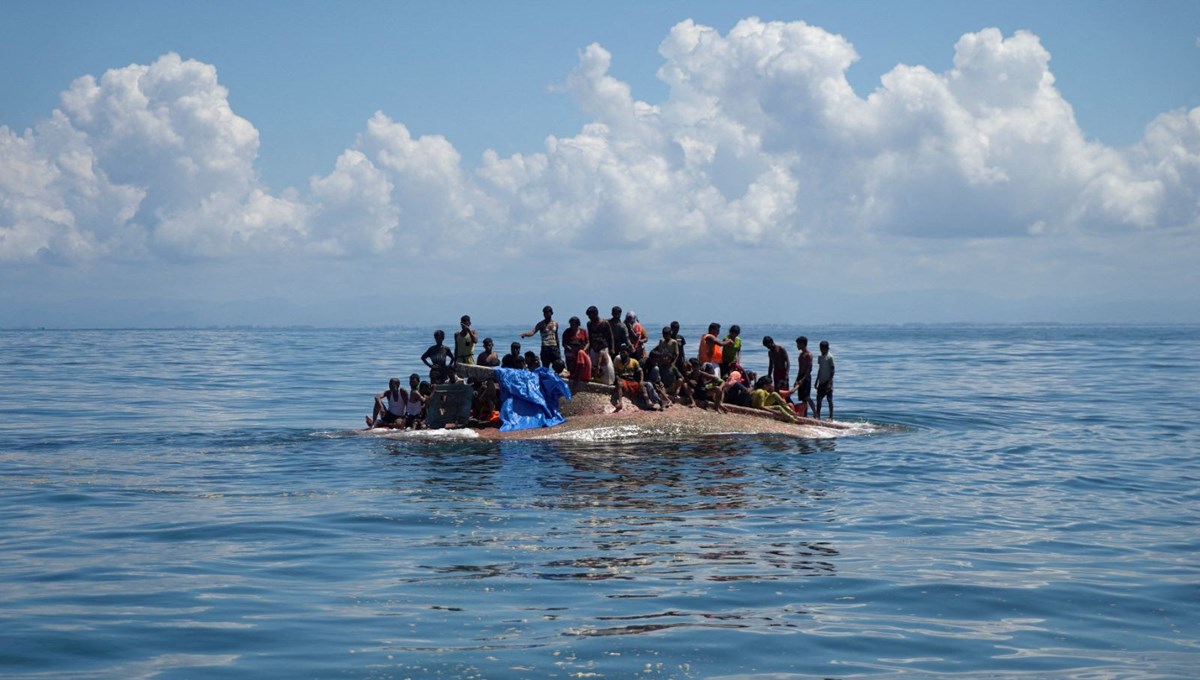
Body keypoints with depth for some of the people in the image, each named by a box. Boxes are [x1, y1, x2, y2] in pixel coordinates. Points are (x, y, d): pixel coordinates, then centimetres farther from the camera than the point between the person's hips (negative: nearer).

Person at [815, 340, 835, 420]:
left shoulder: (830, 357, -10)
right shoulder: (820, 357, 12)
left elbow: (832, 371, -12)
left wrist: (829, 383, -19)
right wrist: (816, 381, 17)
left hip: (828, 381, -7)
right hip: (821, 382, 7)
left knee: (829, 399, -3)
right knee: (818, 399, 5)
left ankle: (831, 417, 1)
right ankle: (818, 416, 10)